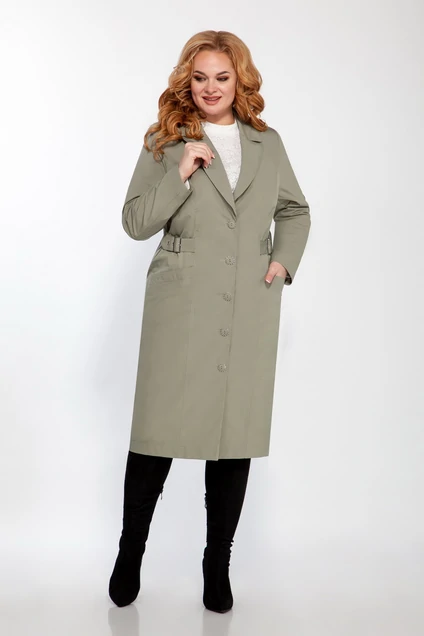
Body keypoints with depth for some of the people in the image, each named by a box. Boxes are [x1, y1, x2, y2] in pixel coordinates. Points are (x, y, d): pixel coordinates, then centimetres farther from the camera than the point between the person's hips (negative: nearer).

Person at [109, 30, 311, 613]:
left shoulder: (268, 142, 13)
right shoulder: (164, 143, 5)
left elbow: (295, 209, 24)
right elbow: (135, 223, -1)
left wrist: (285, 259, 8)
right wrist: (181, 173, -11)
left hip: (250, 311, 3)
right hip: (181, 309, -2)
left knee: (237, 437, 5)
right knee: (158, 435, 1)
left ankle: (218, 565, 23)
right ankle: (130, 555, 24)